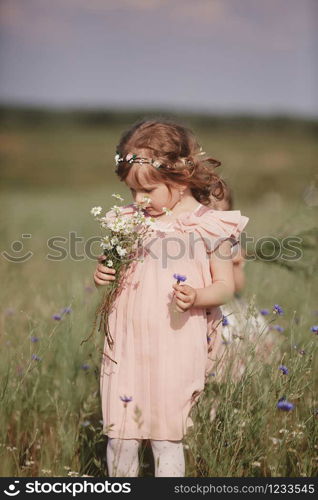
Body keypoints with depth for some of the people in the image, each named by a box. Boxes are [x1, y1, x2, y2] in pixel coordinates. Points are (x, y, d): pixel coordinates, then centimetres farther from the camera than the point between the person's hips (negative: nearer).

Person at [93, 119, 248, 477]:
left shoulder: (208, 225, -6)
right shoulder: (130, 219, 5)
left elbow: (225, 286, -2)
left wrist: (196, 297, -22)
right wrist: (103, 274, -6)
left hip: (175, 351, -4)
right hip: (126, 347, 4)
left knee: (166, 438, 5)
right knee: (118, 436, 10)